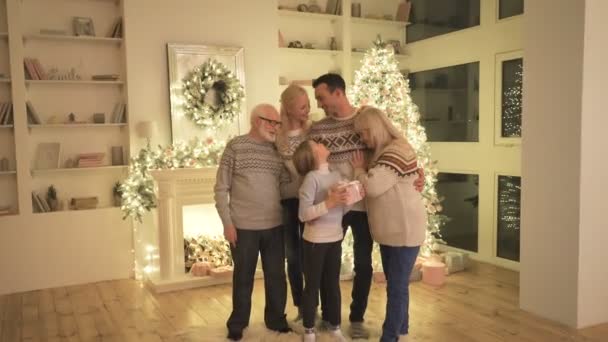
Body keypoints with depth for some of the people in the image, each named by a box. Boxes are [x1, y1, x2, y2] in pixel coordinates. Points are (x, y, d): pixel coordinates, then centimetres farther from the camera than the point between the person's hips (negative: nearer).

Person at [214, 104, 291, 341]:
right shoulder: (235, 147, -5)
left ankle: (276, 319, 32)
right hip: (243, 227, -3)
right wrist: (227, 223, -9)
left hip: (274, 226, 4)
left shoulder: (277, 150, 7)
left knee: (276, 276, 13)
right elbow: (221, 188, -5)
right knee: (243, 277, 10)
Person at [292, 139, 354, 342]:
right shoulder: (311, 178, -16)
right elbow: (303, 214, -22)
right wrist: (329, 203, -27)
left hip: (335, 238, 6)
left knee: (333, 283, 16)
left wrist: (349, 199, -9)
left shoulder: (337, 176, 4)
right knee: (313, 285, 8)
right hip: (315, 240, -6)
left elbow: (342, 210, 9)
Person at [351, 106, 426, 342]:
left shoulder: (397, 151, -21)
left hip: (404, 230, -10)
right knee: (396, 284, 21)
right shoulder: (383, 152, 11)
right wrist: (362, 169, 5)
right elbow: (374, 186, 21)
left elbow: (373, 186, -27)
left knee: (397, 286, 0)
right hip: (391, 230, 10)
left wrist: (358, 168, -10)